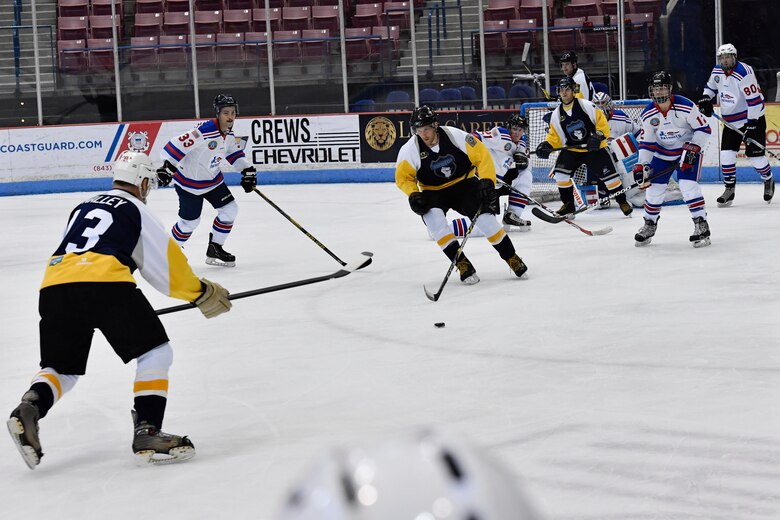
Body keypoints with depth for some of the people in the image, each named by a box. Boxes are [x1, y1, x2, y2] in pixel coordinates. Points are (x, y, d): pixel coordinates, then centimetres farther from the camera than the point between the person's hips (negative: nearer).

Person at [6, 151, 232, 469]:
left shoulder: (83, 208, 31)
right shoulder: (134, 210, 12)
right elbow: (165, 261, 10)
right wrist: (201, 293, 23)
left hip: (54, 287, 6)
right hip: (105, 285, -6)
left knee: (61, 367, 19)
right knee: (155, 353, 8)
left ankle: (29, 409, -10)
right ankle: (148, 434, -3)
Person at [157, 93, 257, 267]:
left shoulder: (228, 132, -3)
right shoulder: (205, 131, -31)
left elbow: (234, 152, 15)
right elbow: (178, 144, -34)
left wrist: (247, 170, 8)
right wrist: (167, 167, -37)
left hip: (213, 179, 8)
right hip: (189, 182, -8)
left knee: (230, 210, 2)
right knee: (190, 221, 2)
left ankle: (214, 250, 15)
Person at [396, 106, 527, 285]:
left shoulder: (456, 136, -22)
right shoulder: (410, 150, -17)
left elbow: (482, 156, -15)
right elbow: (403, 177, -3)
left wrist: (487, 181, -24)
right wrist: (413, 195, -20)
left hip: (464, 184, -1)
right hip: (434, 192, 1)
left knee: (485, 217, -17)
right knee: (433, 217, -29)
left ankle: (511, 258, 3)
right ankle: (461, 263, -19)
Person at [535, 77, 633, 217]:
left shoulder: (585, 105, -13)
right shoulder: (557, 113, 1)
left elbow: (601, 121, -14)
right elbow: (555, 135, 5)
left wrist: (598, 136, -26)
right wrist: (547, 145, -13)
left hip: (594, 148, -4)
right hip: (572, 149, 4)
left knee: (608, 173, -7)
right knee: (561, 171, -12)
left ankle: (622, 201, 11)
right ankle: (568, 204, 3)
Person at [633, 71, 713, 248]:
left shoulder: (686, 106, -22)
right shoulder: (648, 114, -10)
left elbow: (704, 129, -15)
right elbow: (646, 142, -3)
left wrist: (692, 149, -23)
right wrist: (641, 165, -12)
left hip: (688, 149, -4)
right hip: (662, 153, 4)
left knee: (688, 186, -19)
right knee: (654, 188, 2)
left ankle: (702, 227, -11)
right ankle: (649, 226, 23)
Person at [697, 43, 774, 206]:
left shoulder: (744, 73, -24)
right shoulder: (717, 71, -1)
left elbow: (755, 99, -26)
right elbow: (710, 86, 22)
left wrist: (752, 125, -27)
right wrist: (706, 99, 1)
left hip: (753, 118, -6)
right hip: (731, 121, 6)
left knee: (755, 155, -4)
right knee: (726, 154, -4)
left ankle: (768, 181, 23)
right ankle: (729, 189, 7)